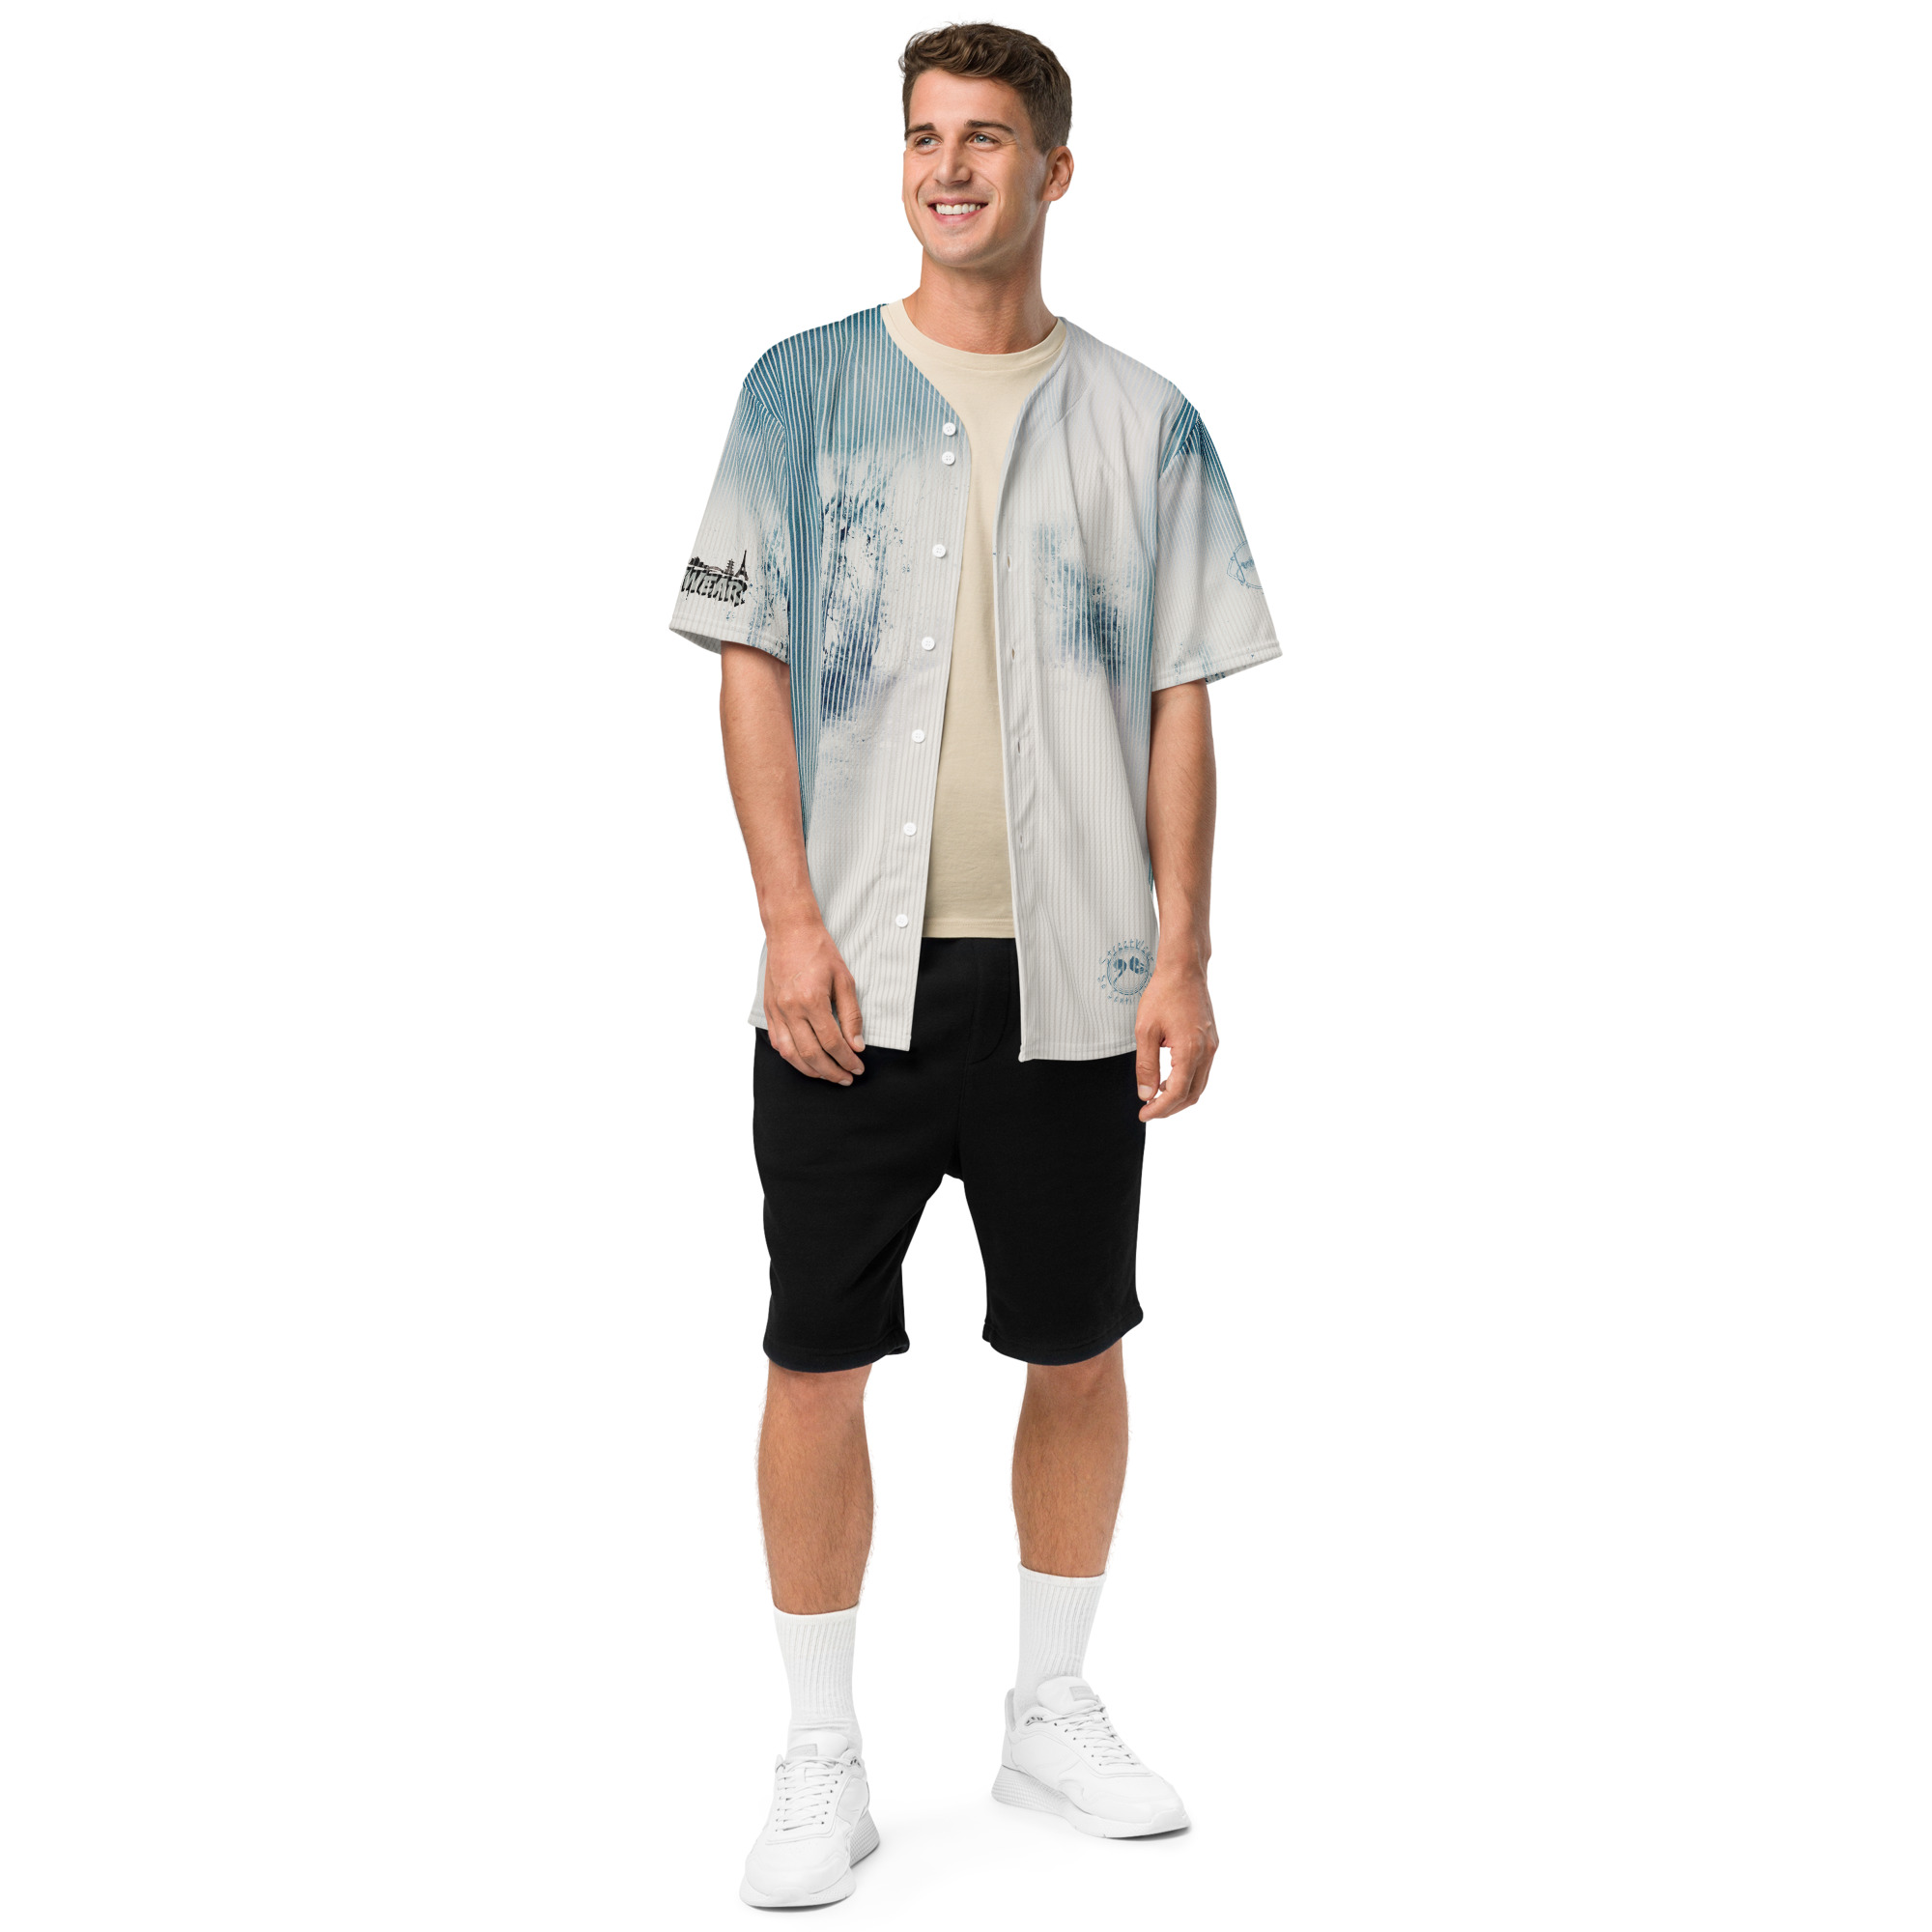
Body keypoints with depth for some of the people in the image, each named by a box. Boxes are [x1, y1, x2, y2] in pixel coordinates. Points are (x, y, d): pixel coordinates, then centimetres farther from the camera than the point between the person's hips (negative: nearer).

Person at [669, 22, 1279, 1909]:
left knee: (1077, 1352, 10)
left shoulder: (1141, 419, 6)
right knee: (818, 1361, 1)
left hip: (1071, 977, 2)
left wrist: (1182, 955, -2)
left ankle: (1053, 1713, 28)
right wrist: (794, 924, -9)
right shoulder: (805, 389, 4)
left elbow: (1180, 702, 5)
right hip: (858, 973, -1)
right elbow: (750, 667, 0)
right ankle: (821, 1762, 15)